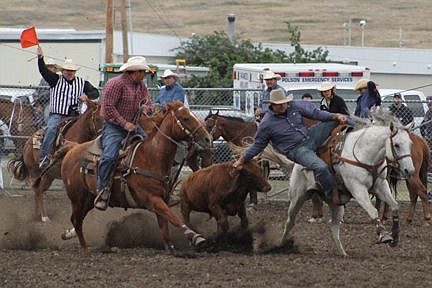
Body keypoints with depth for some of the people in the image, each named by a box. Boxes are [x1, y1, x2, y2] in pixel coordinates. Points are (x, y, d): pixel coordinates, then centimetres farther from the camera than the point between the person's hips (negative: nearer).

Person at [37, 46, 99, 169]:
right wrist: (40, 58, -21)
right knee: (51, 129, -29)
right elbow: (44, 71, -6)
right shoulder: (56, 80, 8)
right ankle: (43, 157, -35)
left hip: (73, 116, 3)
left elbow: (95, 92, 15)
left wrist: (87, 96, -7)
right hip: (56, 115, -3)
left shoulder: (82, 83, 14)